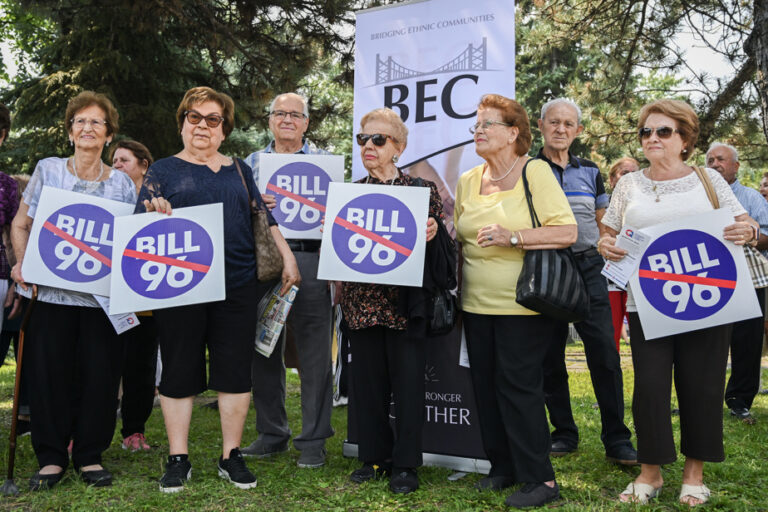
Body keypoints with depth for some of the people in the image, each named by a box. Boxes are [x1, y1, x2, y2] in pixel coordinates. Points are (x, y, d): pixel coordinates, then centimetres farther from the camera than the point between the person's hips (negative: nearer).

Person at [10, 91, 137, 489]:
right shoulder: (47, 170, 7)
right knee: (48, 371, 2)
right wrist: (22, 263, -5)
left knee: (99, 373, 1)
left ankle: (89, 455, 16)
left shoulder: (121, 183, 8)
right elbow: (21, 225, 10)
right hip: (50, 289, 0)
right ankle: (51, 457, 16)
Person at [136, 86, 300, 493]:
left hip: (236, 284, 2)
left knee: (235, 370, 4)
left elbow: (264, 217, 15)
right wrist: (157, 215, -20)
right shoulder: (163, 170, 7)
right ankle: (178, 459, 17)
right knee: (179, 370, 5)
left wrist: (287, 257, 7)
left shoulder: (238, 170, 15)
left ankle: (231, 456, 17)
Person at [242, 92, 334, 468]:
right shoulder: (252, 162, 15)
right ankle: (271, 433, 22)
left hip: (309, 260, -2)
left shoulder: (323, 161, 10)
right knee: (263, 351, 8)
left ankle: (313, 440, 10)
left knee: (314, 355, -1)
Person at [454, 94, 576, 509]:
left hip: (522, 305, -6)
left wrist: (512, 236, -22)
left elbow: (567, 232, -14)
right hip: (476, 304, 6)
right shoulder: (467, 181, 11)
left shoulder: (535, 172, -7)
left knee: (517, 386, -4)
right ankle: (502, 467, 26)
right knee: (485, 386, 10)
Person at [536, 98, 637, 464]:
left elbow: (603, 225, 17)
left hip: (588, 268, 1)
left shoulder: (589, 172, 13)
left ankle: (616, 440, 4)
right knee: (550, 357, 5)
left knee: (605, 353, -5)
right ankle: (564, 433, 20)